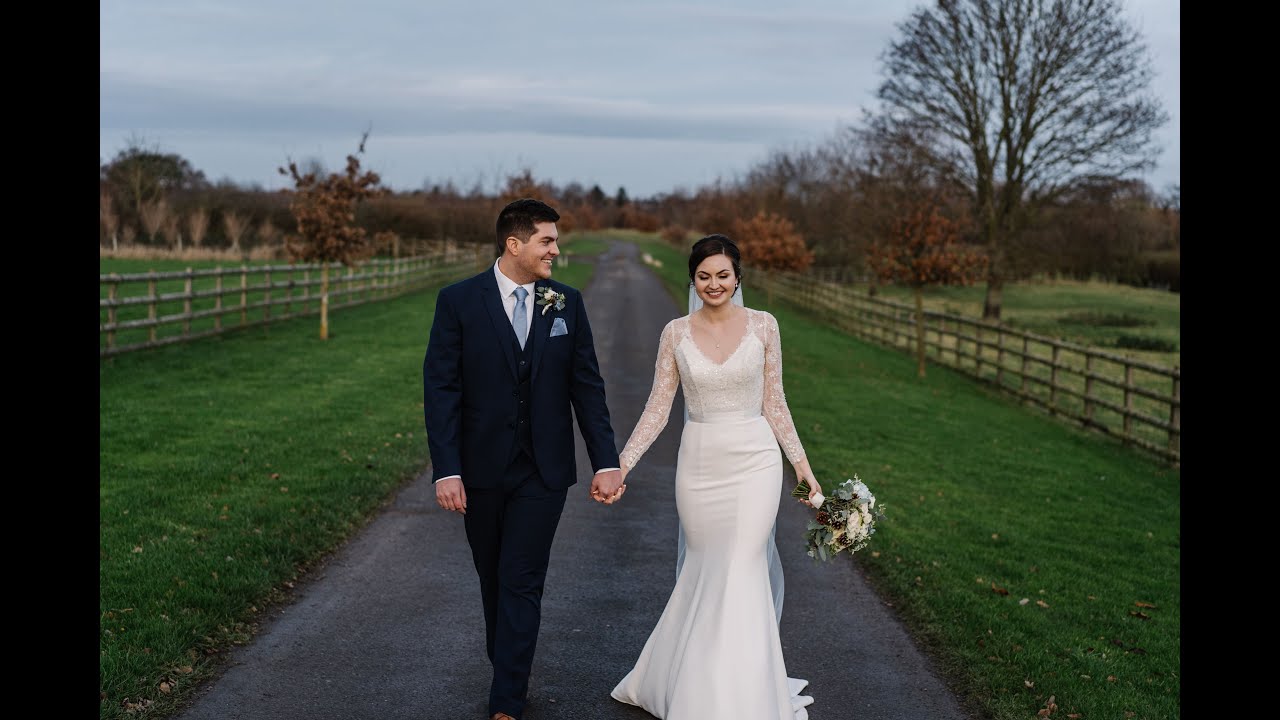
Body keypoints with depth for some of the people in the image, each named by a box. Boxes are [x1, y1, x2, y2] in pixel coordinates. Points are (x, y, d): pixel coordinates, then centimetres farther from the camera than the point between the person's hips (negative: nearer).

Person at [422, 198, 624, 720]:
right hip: (482, 469, 0)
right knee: (493, 578, 15)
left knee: (521, 583, -1)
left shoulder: (566, 303, 1)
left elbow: (587, 386, 3)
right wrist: (446, 471, -15)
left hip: (543, 471, 0)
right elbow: (440, 389, -8)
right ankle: (508, 667, 37)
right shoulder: (458, 301, -6)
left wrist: (606, 461, -3)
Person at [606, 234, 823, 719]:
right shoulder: (676, 333, 1)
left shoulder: (763, 326, -1)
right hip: (699, 464, 1)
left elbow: (774, 404, 5)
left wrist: (803, 467, 4)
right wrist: (621, 465, -6)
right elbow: (657, 409, 2)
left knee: (741, 572, -3)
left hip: (754, 461, -1)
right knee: (704, 571, 9)